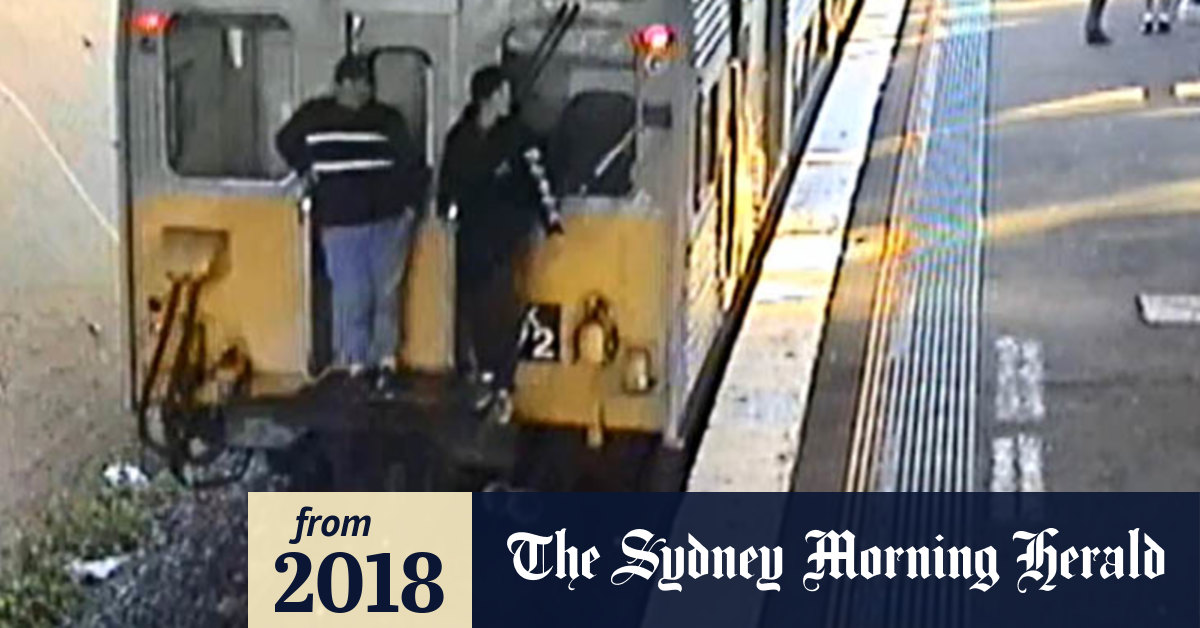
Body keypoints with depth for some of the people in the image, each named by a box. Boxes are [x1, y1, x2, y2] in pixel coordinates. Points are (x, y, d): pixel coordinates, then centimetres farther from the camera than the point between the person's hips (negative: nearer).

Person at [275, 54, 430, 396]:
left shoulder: (388, 120, 7)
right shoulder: (315, 116, 8)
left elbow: (413, 163, 10)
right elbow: (286, 141, 23)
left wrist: (410, 202, 3)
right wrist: (305, 168, 10)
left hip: (389, 218, 0)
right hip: (341, 222, 0)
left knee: (387, 292, 1)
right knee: (352, 296, -2)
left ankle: (386, 361, 6)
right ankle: (356, 363, 6)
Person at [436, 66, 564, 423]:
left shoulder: (517, 135, -2)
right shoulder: (459, 137, 5)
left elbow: (537, 177, -5)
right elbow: (448, 179, 14)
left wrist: (550, 217, -12)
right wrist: (446, 209, 3)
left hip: (508, 232, -3)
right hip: (473, 233, 3)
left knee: (503, 307, -8)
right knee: (475, 306, 5)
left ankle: (503, 387, -3)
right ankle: (487, 379, 19)